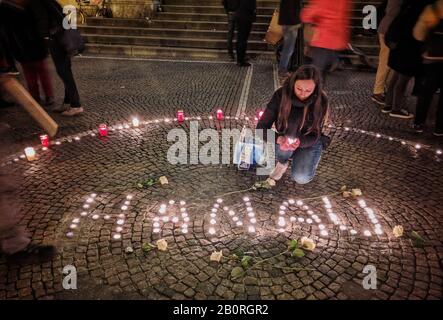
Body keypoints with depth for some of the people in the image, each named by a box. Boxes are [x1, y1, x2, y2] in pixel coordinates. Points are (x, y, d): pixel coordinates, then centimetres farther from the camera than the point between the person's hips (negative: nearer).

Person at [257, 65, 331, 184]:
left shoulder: (321, 102, -22)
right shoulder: (281, 95, -22)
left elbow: (315, 136, -20)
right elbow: (261, 127, -23)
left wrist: (299, 142, -42)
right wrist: (279, 138, -43)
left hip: (309, 142, 0)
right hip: (286, 139, 1)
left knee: (302, 178, -22)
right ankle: (283, 162, -2)